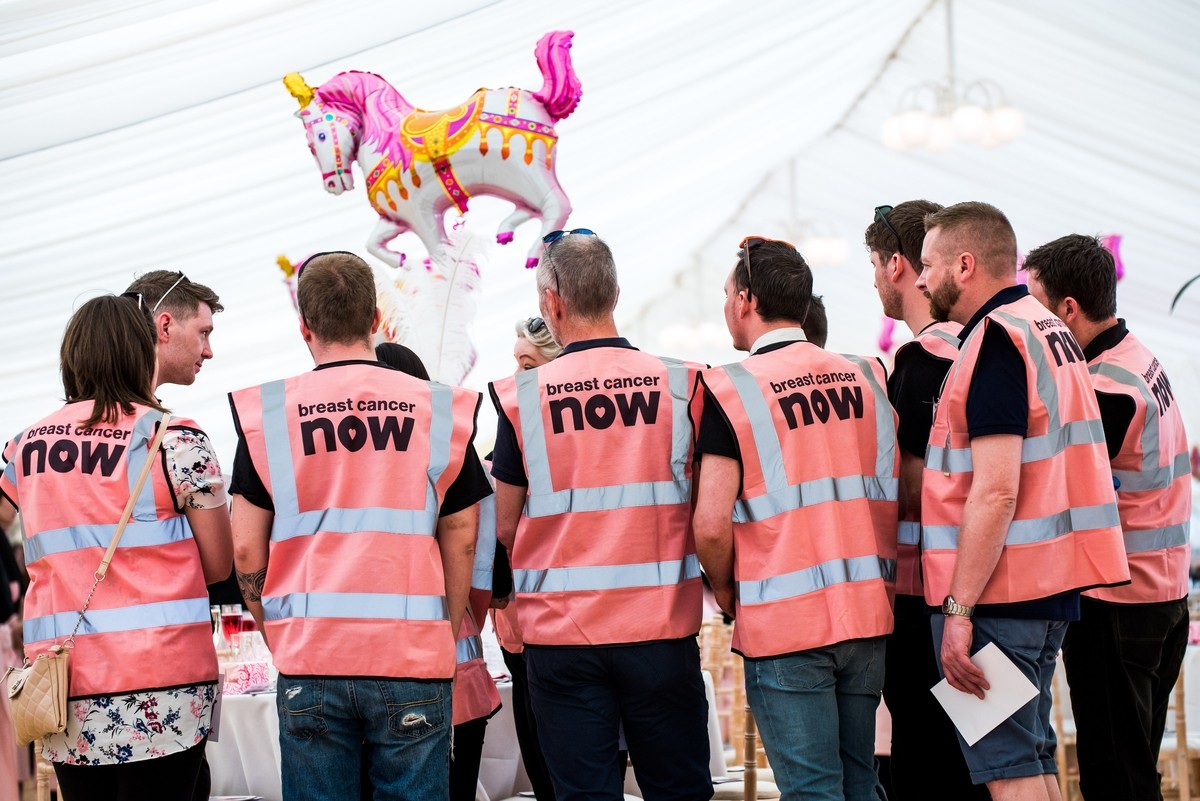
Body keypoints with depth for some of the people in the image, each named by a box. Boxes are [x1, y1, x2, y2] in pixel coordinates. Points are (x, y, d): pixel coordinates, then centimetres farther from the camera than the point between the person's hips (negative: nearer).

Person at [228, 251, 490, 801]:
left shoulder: (268, 413, 1)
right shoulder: (438, 409, 2)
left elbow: (247, 550, 2)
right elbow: (460, 541, 5)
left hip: (309, 659, 0)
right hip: (413, 656, 0)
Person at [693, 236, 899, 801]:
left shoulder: (732, 391, -9)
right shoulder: (866, 378, 8)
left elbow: (712, 524, -14)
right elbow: (898, 495, 12)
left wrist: (725, 592, 3)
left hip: (783, 624, -5)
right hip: (868, 612, 5)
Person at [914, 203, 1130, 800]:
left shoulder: (995, 340, -15)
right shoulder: (1047, 330, 16)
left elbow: (995, 491, -22)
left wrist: (959, 608, -22)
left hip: (997, 593, -10)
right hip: (1047, 587, 10)